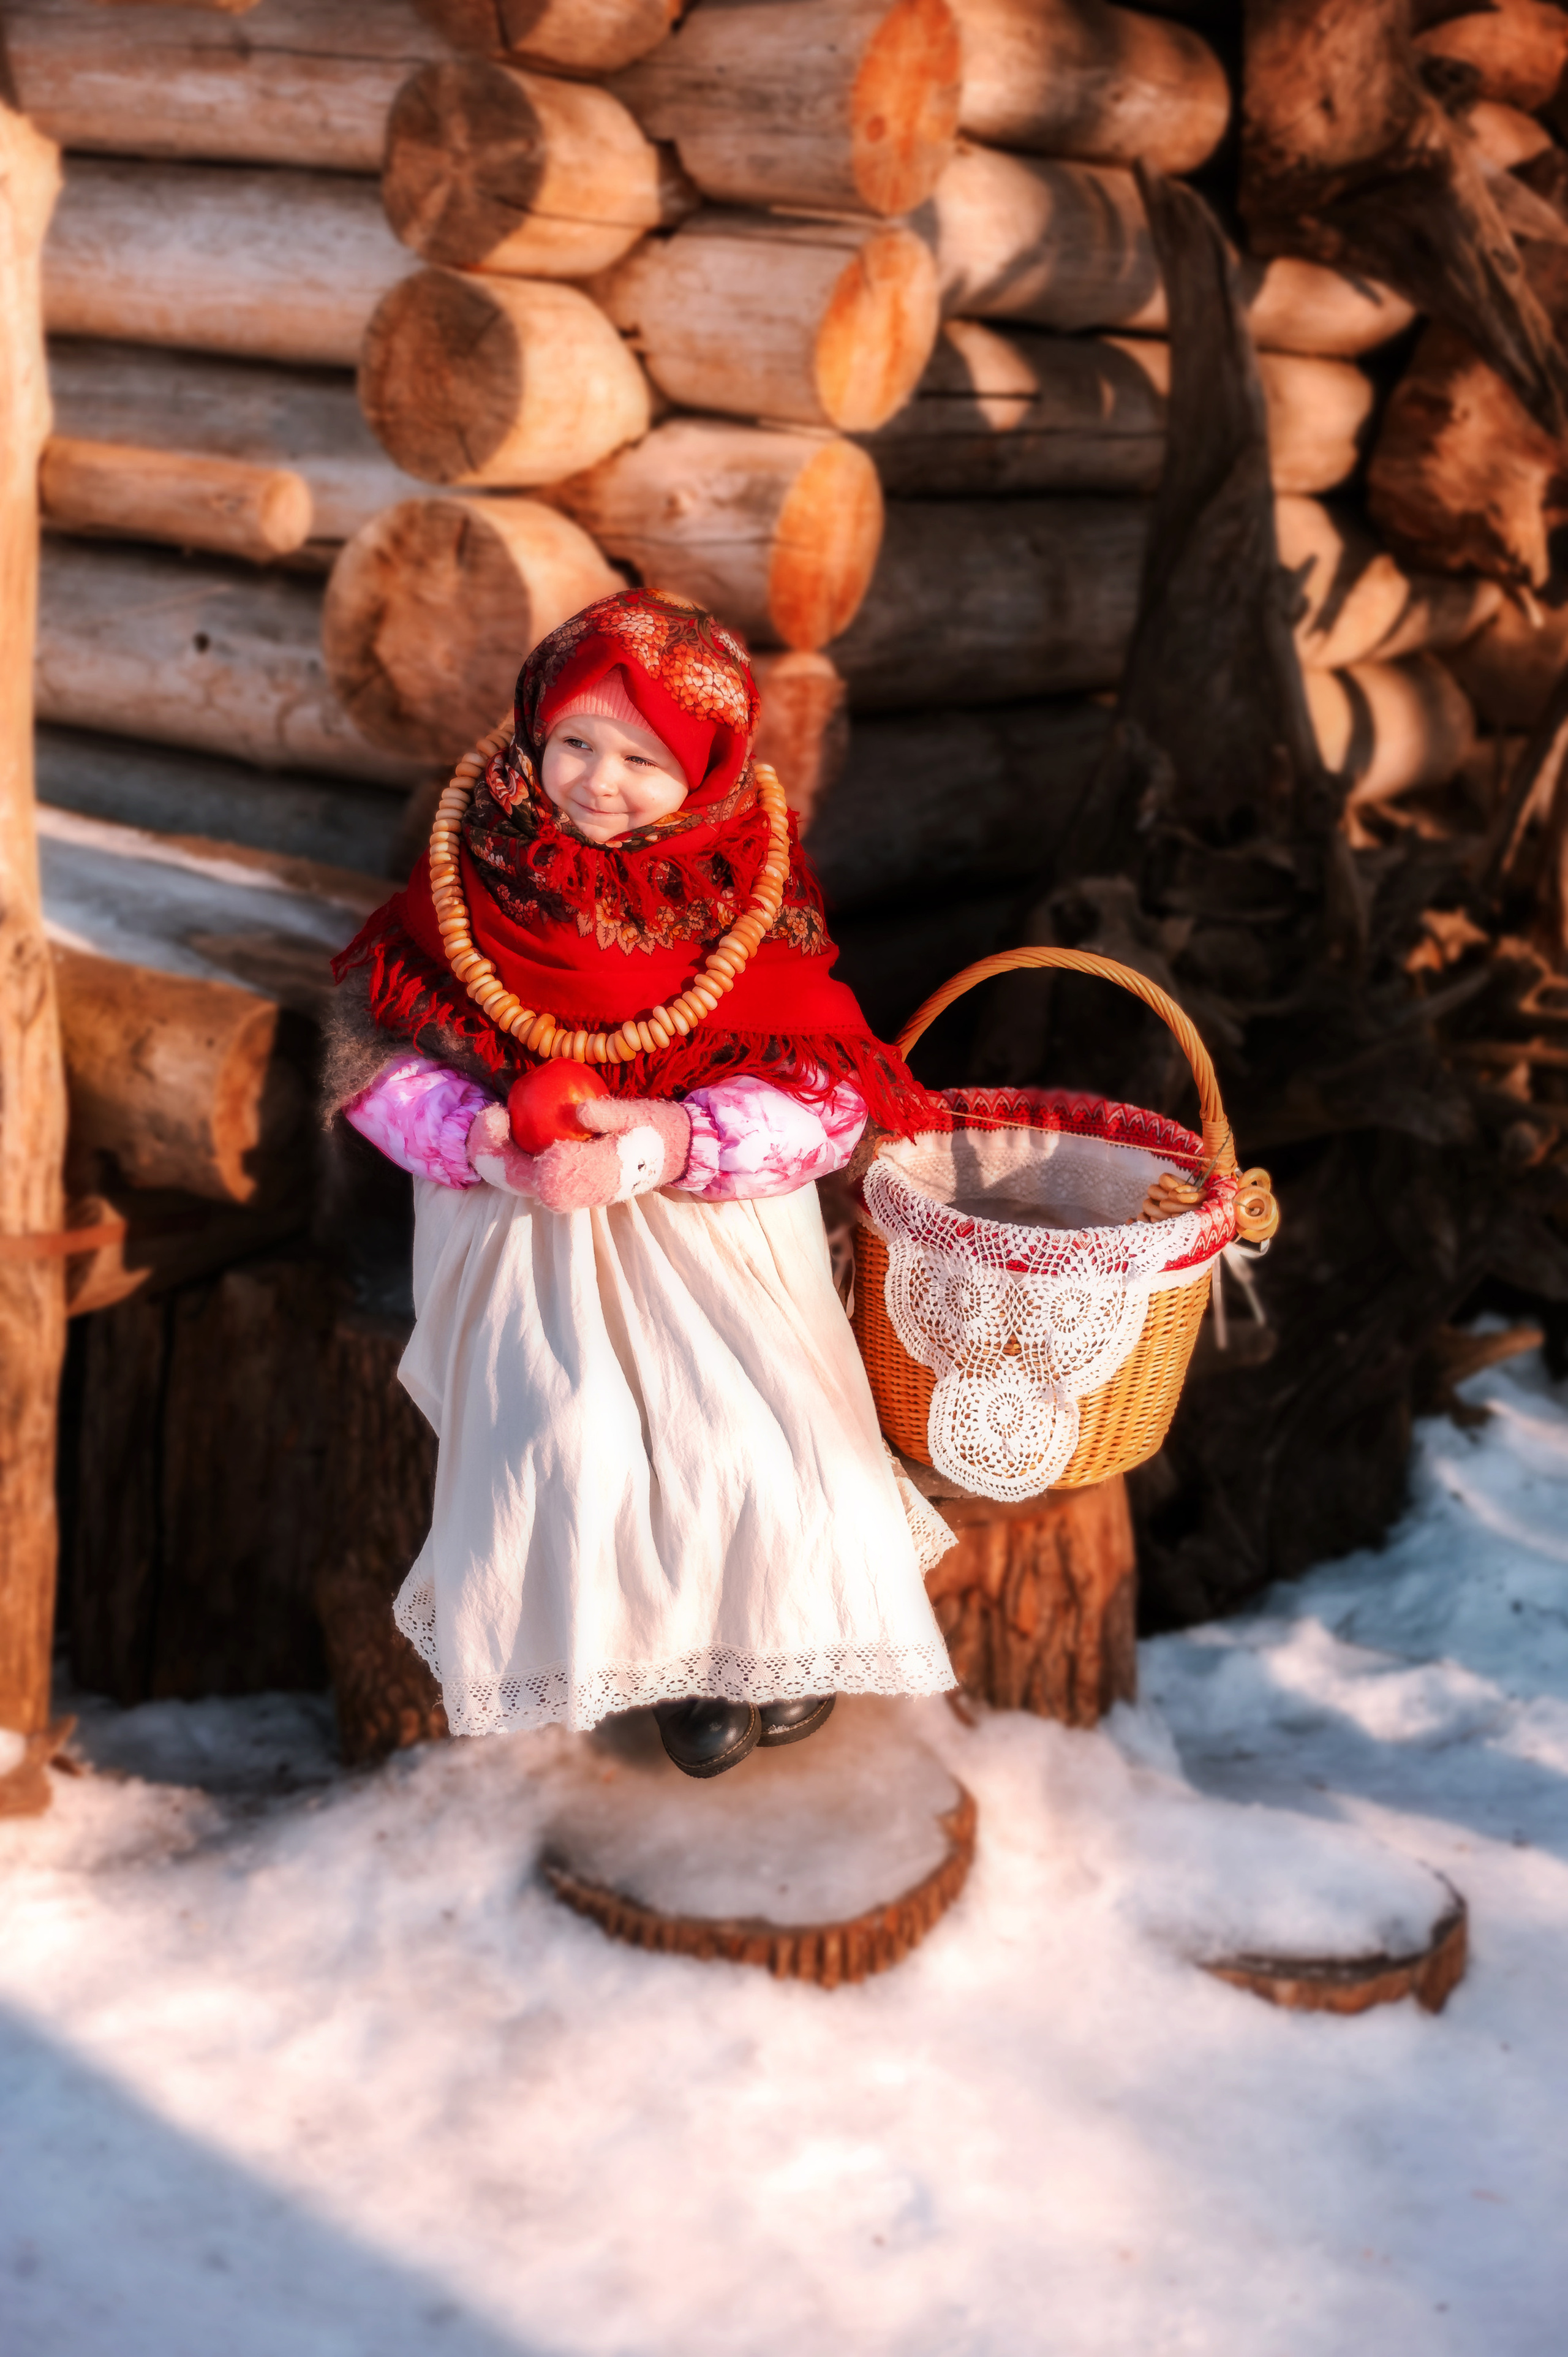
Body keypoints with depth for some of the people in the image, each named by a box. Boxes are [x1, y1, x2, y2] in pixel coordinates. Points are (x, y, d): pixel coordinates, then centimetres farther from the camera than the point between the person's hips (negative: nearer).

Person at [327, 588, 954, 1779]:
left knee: (769, 1450, -20)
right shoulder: (474, 878, -2)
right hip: (520, 1225, 0)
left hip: (723, 1223, 0)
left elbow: (829, 1094, -9)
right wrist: (487, 1138, -21)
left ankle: (774, 1633, 13)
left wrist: (675, 1141, -25)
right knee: (577, 1450, -24)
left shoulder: (753, 899, -3)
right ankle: (669, 1651, 5)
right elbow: (373, 1053, -2)